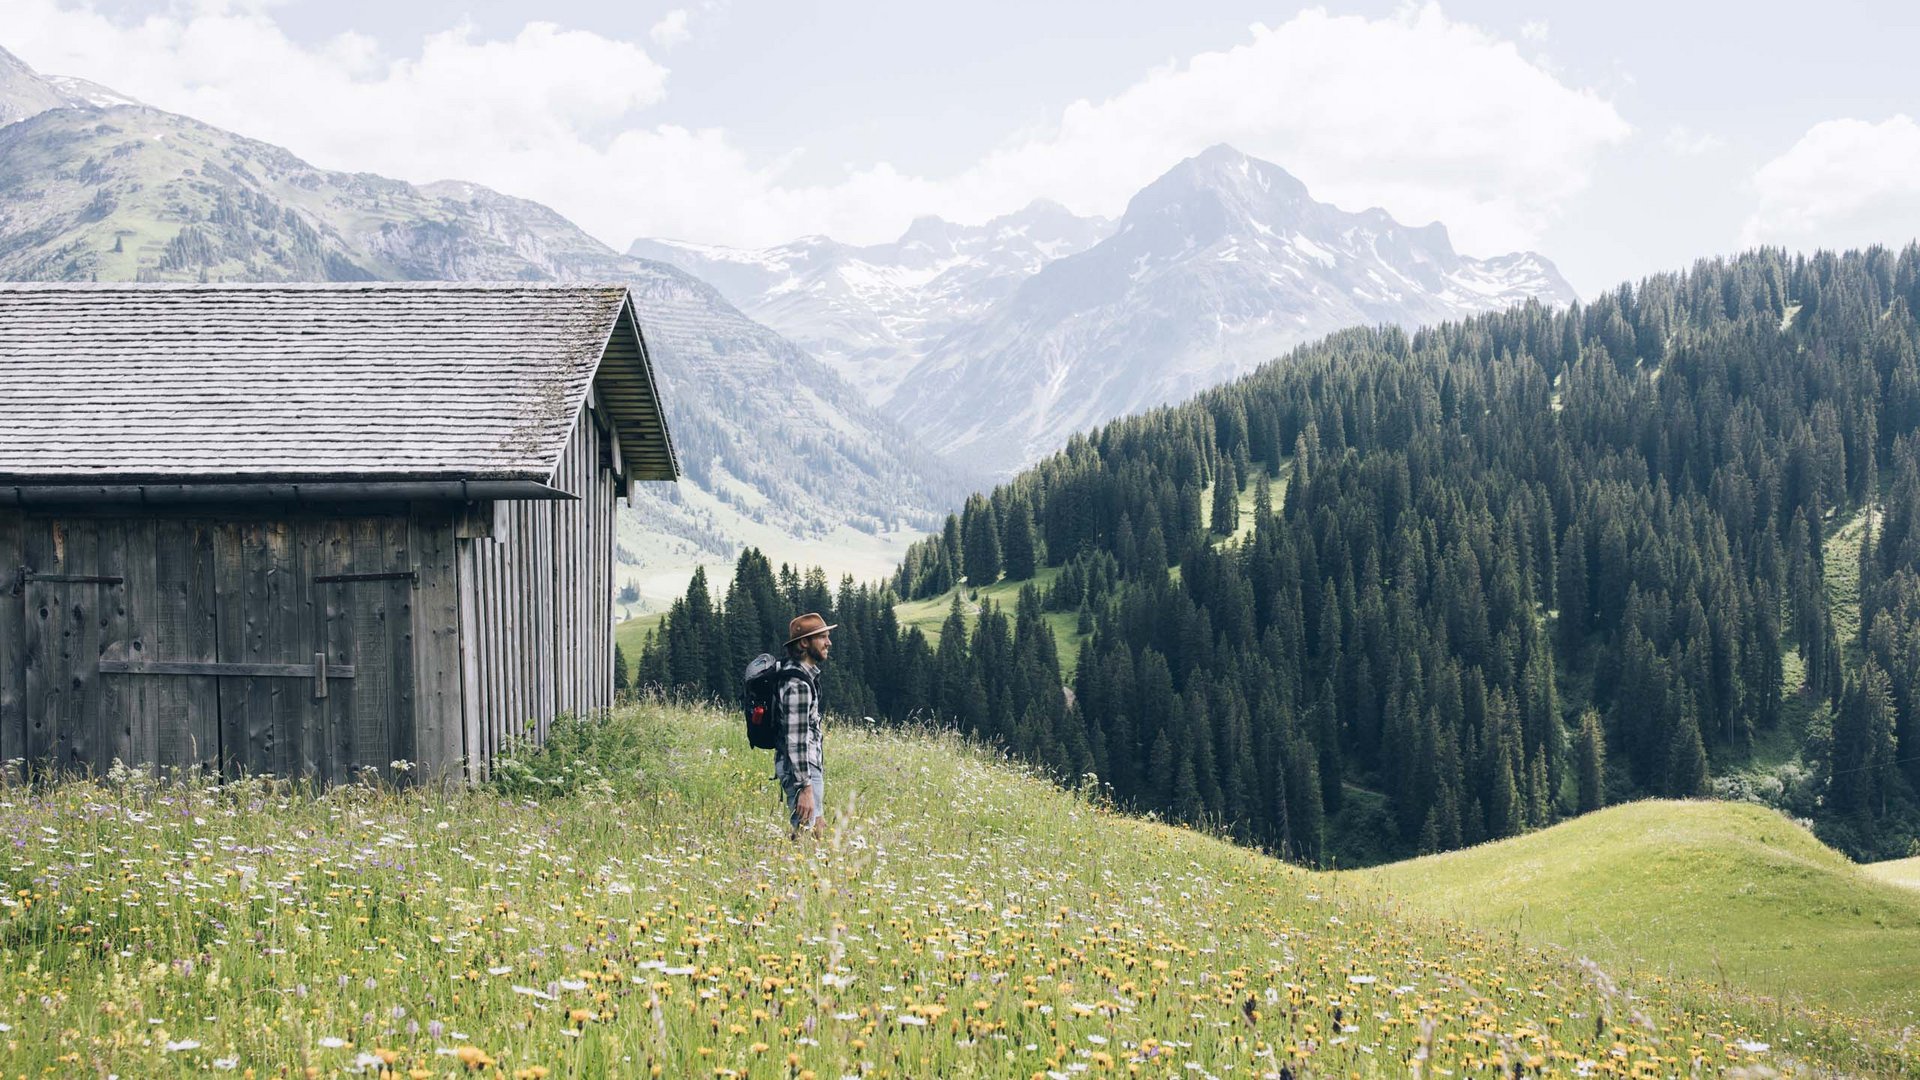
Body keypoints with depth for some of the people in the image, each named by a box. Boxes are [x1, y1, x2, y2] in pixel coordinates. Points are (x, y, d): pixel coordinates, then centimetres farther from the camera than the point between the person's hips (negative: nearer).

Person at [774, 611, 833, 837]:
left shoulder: (806, 675, 13)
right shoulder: (798, 684, -19)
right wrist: (805, 787, -26)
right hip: (799, 768, -11)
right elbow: (796, 739, -24)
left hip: (808, 765, 11)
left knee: (816, 832, 15)